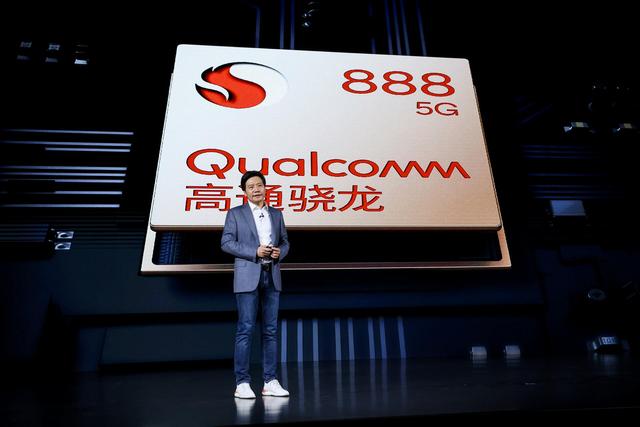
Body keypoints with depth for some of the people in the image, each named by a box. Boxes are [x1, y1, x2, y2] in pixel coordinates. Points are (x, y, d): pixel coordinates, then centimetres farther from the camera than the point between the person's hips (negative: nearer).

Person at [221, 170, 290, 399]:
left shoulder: (276, 214, 14)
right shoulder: (235, 213, 3)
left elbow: (285, 242, 16)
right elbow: (226, 243, -4)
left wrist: (280, 252, -6)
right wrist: (255, 252, -14)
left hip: (272, 276, 4)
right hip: (248, 277, -4)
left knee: (271, 329, 7)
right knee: (246, 329, -2)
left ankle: (270, 381, 17)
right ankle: (242, 383, 10)